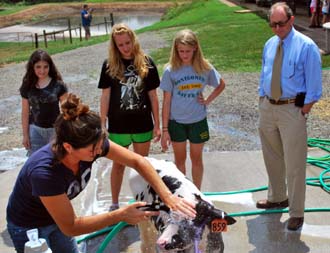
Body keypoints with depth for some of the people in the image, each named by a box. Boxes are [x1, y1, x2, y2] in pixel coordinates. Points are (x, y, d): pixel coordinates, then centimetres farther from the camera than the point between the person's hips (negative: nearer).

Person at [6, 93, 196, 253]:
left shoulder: (91, 144, -25)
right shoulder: (45, 173, -41)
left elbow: (138, 161, -17)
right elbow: (70, 227, -31)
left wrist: (167, 196, -27)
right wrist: (121, 215, -30)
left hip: (57, 219, 5)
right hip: (28, 228, -5)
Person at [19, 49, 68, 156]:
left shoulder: (58, 85, -8)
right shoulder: (28, 86, 0)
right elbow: (25, 112, 6)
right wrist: (25, 134, 6)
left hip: (55, 129, -2)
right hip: (35, 129, 2)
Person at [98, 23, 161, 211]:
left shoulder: (146, 63, -6)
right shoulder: (109, 66, -6)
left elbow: (153, 96, -1)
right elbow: (105, 97, -2)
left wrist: (157, 125, -1)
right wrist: (102, 126, -2)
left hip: (143, 125, 1)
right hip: (118, 125, 0)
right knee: (118, 165, 14)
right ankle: (115, 204, 30)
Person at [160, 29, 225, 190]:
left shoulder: (205, 68, -6)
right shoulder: (170, 71, -10)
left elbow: (221, 85, 12)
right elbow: (166, 101, -7)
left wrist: (208, 101, -3)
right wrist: (165, 129, -8)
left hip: (198, 121, 1)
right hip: (176, 122, -1)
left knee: (196, 158, 14)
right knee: (180, 159, 13)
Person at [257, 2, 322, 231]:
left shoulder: (306, 46, -11)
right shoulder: (269, 45, 8)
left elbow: (313, 83, -10)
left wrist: (304, 111, -12)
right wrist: (263, 104, 12)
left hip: (292, 109, -6)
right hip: (268, 107, 6)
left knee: (294, 164, -1)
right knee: (272, 158, 19)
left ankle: (296, 212, 13)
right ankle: (277, 198, 40)